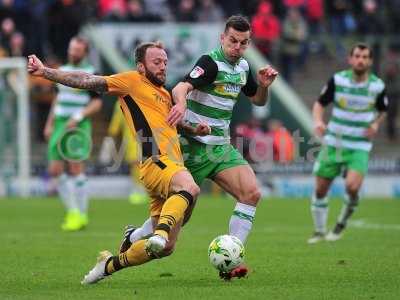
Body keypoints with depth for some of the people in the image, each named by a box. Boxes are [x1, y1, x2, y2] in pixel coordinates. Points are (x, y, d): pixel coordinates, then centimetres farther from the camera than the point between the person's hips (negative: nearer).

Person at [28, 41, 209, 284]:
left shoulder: (165, 94, 29)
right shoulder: (132, 81, 6)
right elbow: (90, 82, 0)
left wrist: (195, 129, 22)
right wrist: (46, 72, -8)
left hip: (174, 167, 8)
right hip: (155, 162, -8)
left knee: (165, 248, 4)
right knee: (190, 188, -40)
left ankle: (111, 264, 20)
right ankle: (160, 232, -60)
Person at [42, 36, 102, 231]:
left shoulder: (90, 74, -3)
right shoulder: (62, 71, 15)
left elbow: (97, 103, -6)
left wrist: (78, 117, -18)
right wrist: (49, 124, 18)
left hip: (78, 127, -6)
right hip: (60, 124, 6)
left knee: (75, 169, -12)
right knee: (55, 170, -1)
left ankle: (81, 215, -3)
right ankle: (72, 211, 10)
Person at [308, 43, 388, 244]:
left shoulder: (377, 86, -3)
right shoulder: (338, 80, -6)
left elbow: (382, 110, 15)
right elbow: (320, 103, 2)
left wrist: (375, 125, -5)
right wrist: (318, 121, -18)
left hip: (359, 147, -1)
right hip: (333, 143, 1)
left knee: (352, 186, -23)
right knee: (320, 190, 2)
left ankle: (341, 223, 5)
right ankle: (319, 231, 25)